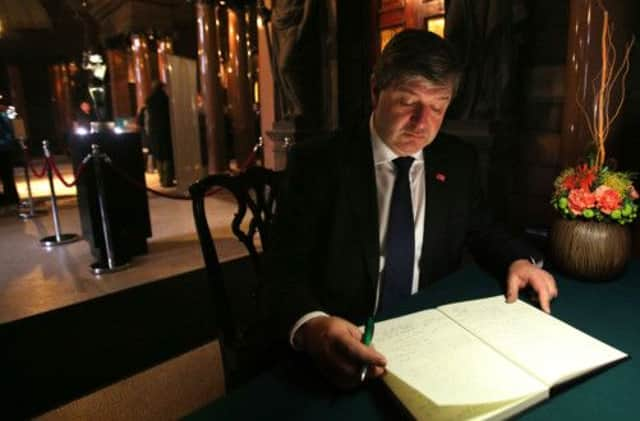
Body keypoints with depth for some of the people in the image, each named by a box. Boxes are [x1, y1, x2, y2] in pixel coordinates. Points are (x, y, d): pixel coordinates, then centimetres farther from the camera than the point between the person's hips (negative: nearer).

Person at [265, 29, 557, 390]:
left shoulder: (458, 160, 6)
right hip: (345, 345, -4)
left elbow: (482, 231, 19)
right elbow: (286, 270, -14)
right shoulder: (318, 162, -8)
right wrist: (311, 327, -36)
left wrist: (520, 260, -4)